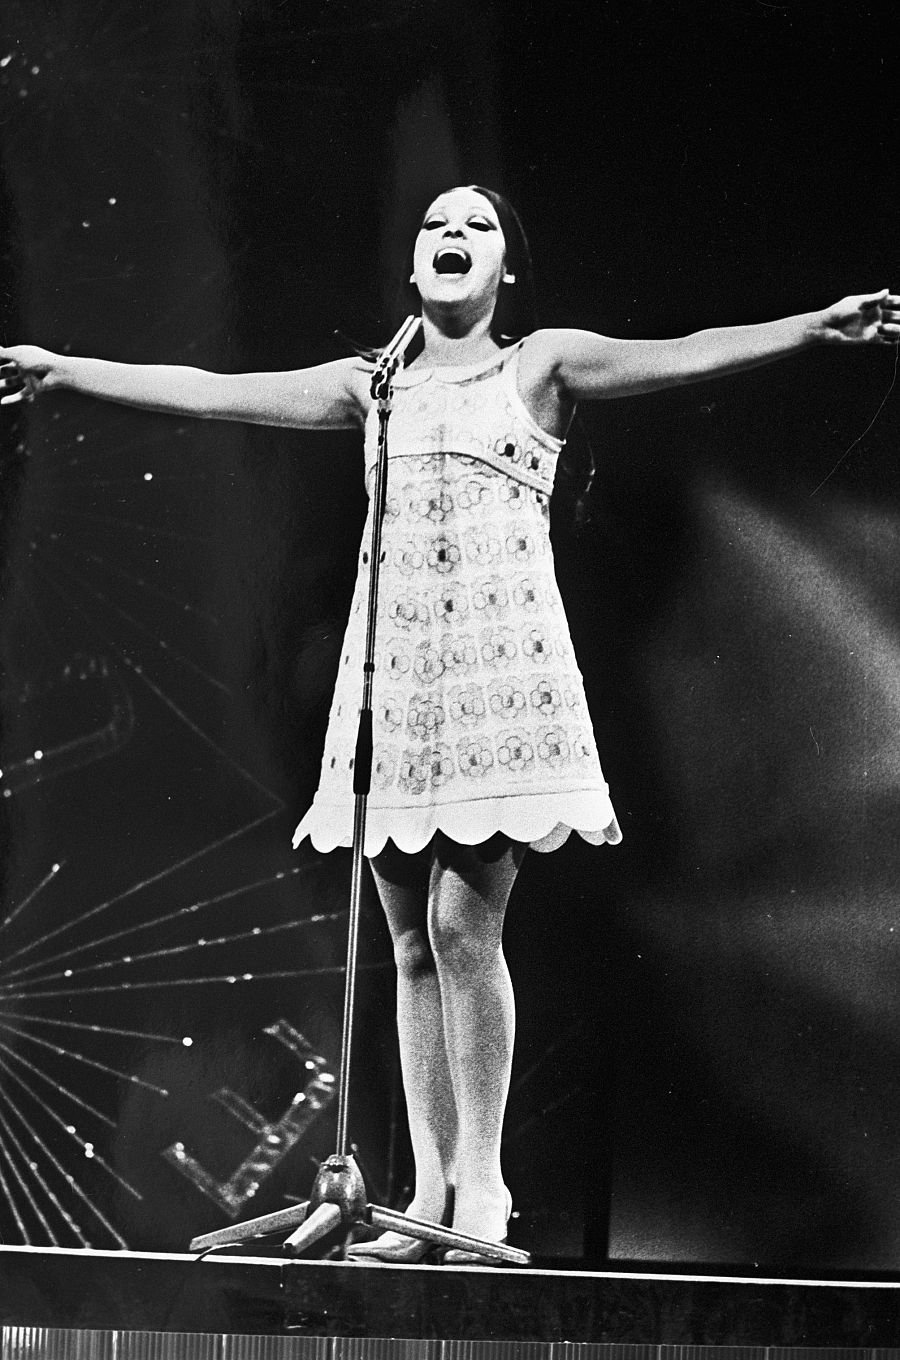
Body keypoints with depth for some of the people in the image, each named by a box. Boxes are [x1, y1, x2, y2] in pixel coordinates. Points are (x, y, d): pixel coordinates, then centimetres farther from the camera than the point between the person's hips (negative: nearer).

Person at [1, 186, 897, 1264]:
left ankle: (479, 1188, -4)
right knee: (413, 944, 3)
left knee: (463, 926, -12)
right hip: (395, 663, 4)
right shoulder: (373, 385, 17)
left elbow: (681, 357, -6)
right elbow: (213, 394, 17)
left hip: (498, 657, -4)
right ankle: (429, 1195, 7)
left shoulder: (540, 365, 7)